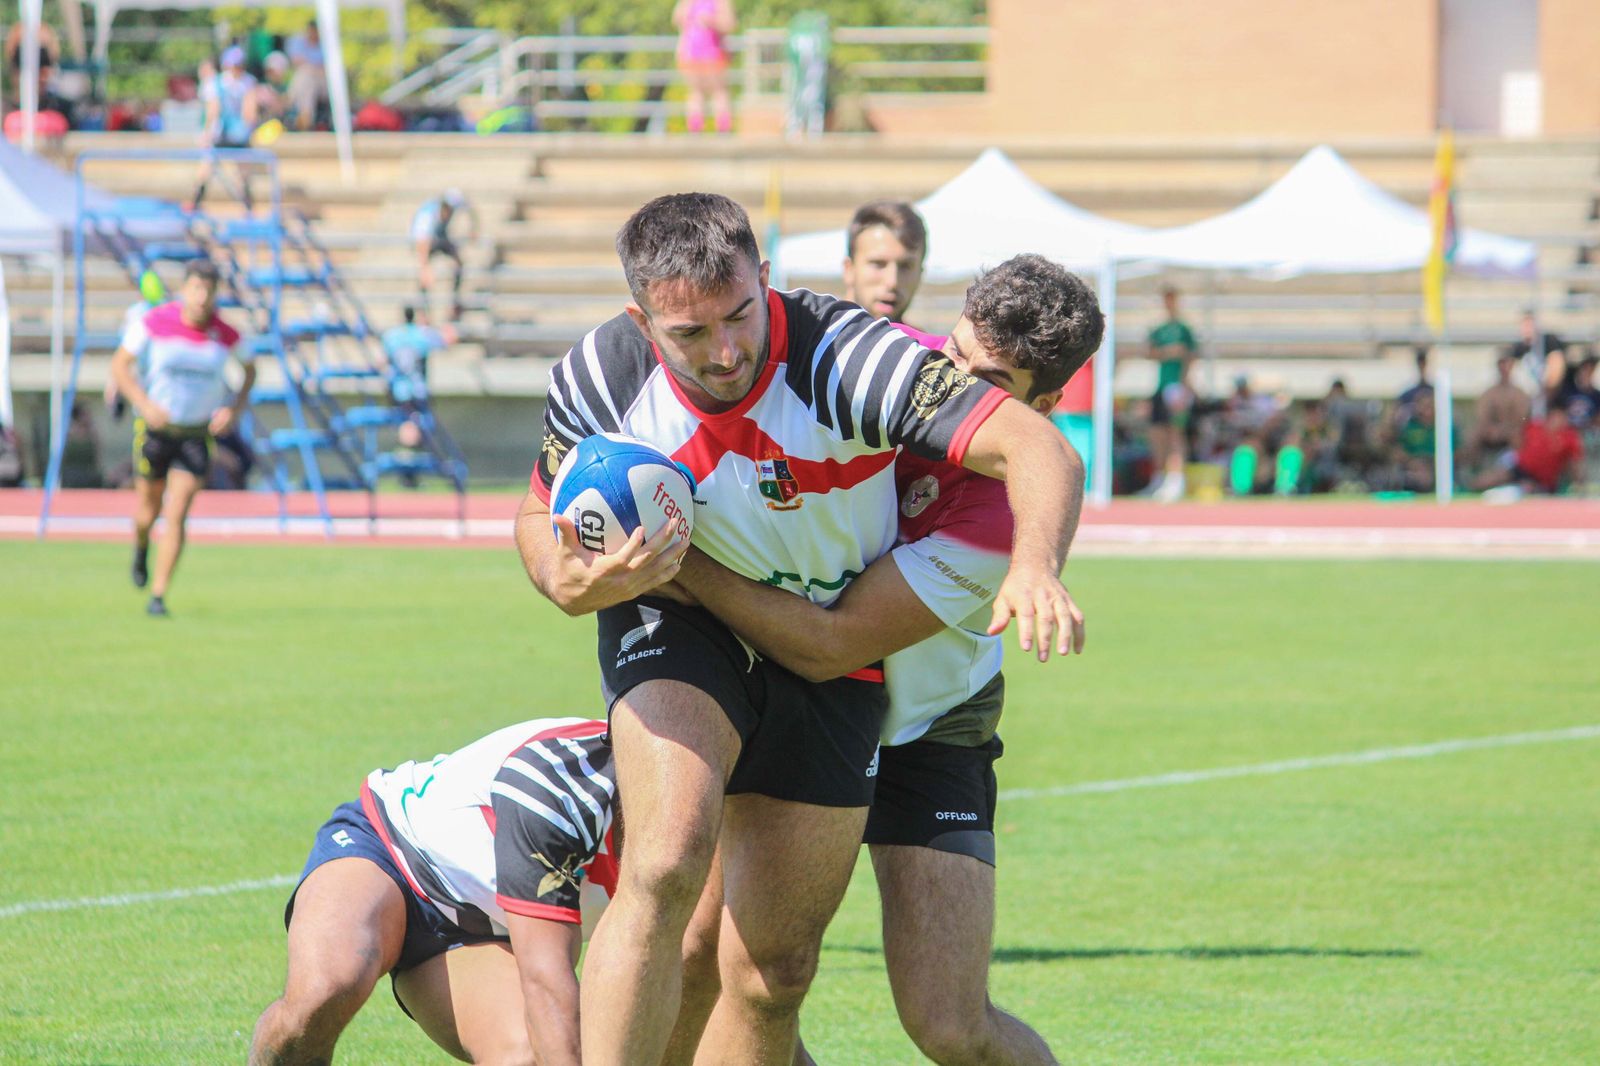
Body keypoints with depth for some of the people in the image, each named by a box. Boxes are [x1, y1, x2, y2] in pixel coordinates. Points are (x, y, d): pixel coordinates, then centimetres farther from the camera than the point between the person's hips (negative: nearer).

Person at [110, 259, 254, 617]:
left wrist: (234, 409, -7)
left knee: (176, 516, -11)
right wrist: (145, 405, -22)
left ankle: (158, 597, -4)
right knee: (149, 511, 13)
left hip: (197, 436, 0)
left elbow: (250, 369, 10)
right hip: (155, 427, 0)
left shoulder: (227, 335, -11)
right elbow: (119, 364, -8)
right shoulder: (154, 323, -15)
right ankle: (141, 547, 50)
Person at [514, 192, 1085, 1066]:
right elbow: (542, 515, 0)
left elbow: (1042, 451, -35)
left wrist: (1035, 564, -56)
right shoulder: (598, 379, -19)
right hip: (678, 626, 0)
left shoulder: (847, 360, -29)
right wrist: (572, 586, -25)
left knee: (774, 974, 2)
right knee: (667, 868, -29)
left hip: (833, 655, 0)